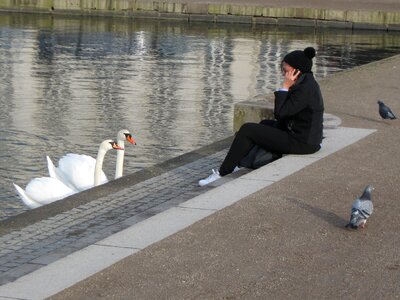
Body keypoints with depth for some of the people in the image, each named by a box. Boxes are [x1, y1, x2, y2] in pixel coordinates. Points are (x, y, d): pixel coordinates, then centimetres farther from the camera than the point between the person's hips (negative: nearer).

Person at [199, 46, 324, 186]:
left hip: (302, 143, -11)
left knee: (247, 130, -8)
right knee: (265, 124, 32)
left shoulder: (305, 88, -22)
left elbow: (280, 112, -22)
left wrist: (285, 87, -18)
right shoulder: (306, 82, 10)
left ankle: (222, 173, -2)